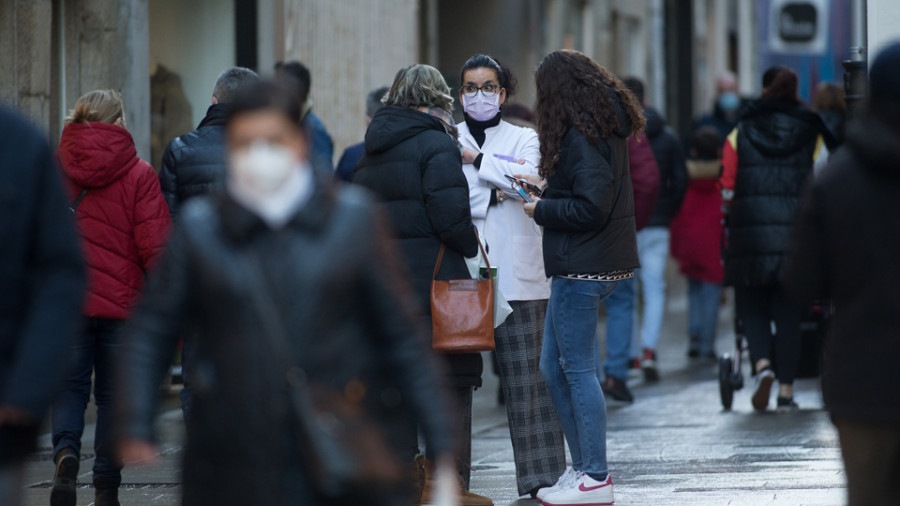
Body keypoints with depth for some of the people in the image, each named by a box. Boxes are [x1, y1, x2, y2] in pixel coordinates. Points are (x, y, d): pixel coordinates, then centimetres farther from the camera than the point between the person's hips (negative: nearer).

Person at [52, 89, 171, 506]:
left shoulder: (55, 170, -1)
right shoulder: (138, 175, -7)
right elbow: (154, 246, -9)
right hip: (120, 300, -1)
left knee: (70, 386, 11)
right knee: (113, 394, 10)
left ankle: (65, 452, -17)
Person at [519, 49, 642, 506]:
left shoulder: (582, 136, -17)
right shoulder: (605, 128, 13)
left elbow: (591, 207, -22)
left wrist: (541, 209, -9)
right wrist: (546, 189, 12)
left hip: (583, 269, -10)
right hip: (582, 266, 10)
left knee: (578, 370, -4)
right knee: (553, 367, 15)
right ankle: (584, 466, 19)